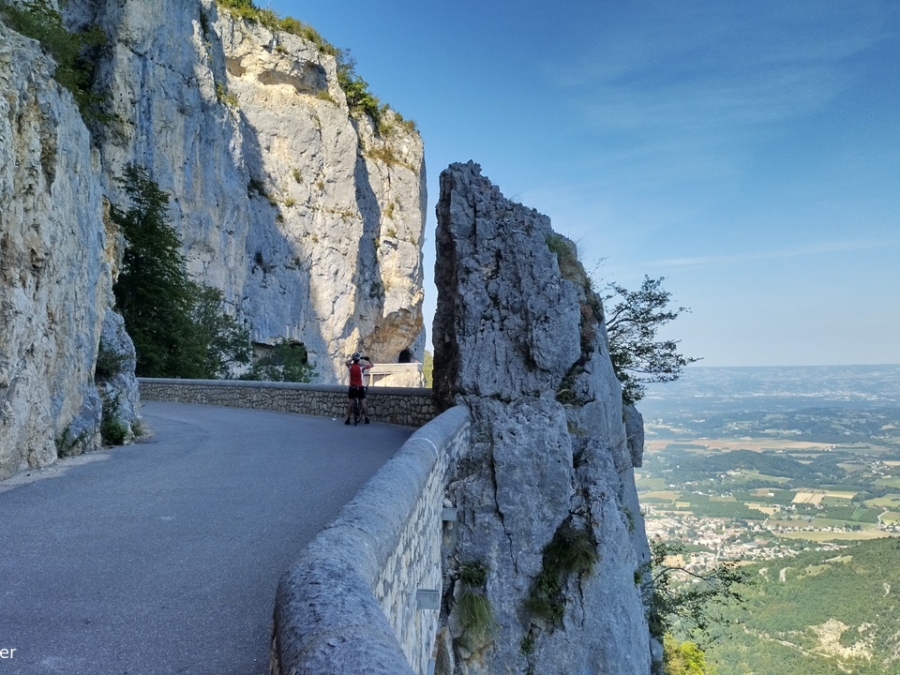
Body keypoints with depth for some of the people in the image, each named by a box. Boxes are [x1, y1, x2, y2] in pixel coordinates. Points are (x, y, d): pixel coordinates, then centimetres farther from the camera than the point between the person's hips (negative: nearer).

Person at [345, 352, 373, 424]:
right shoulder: (361, 367, -9)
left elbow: (346, 362, 19)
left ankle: (348, 419, 6)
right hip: (360, 387, -1)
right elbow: (371, 365, -1)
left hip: (352, 387, 2)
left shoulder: (350, 366, -3)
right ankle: (366, 418, 7)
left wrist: (352, 359, 21)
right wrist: (367, 359, 9)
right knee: (363, 403, 5)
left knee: (350, 403, 7)